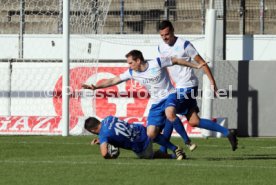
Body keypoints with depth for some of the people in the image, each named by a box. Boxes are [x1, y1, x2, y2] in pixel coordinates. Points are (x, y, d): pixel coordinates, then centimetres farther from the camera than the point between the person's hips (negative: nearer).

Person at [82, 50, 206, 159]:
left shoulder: (157, 63, -12)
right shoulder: (132, 73, 1)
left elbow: (176, 61, -1)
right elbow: (114, 80, 5)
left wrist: (196, 66, 3)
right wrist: (95, 87, -3)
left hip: (169, 96, -5)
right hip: (156, 103, 5)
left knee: (170, 114, -40)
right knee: (151, 134, -10)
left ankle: (187, 141, -24)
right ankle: (175, 150, 5)